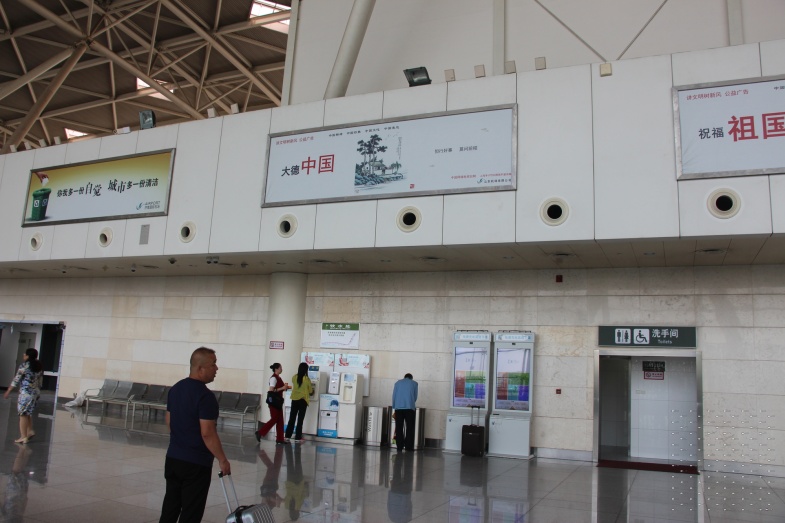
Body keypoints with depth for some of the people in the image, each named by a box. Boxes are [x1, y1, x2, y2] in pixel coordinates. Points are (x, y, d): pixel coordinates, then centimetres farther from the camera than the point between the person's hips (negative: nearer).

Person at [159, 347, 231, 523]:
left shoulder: (176, 388, 6)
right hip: (196, 463, -8)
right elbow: (207, 434, -23)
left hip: (173, 457, 8)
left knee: (170, 507, 15)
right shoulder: (205, 395, -21)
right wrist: (222, 460, -14)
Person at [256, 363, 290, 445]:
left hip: (278, 401, 9)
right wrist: (283, 388, -20)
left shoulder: (278, 378, 12)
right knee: (274, 419, -4)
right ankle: (260, 433, 8)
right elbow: (271, 390, -21)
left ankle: (279, 439, 10)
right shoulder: (273, 378, -14)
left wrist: (285, 387, 4)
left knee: (280, 420, 7)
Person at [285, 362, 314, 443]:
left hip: (294, 399, 4)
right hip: (303, 400, -4)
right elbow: (310, 391, -2)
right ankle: (297, 438, 4)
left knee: (292, 418, 12)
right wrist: (311, 386, 21)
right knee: (300, 419, 2)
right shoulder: (307, 379, -12)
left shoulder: (294, 377, -2)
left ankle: (287, 436, 15)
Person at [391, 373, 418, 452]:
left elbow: (394, 396, 13)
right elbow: (415, 397, 14)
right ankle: (408, 447, -2)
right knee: (409, 427, 2)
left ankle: (399, 446, 1)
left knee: (399, 428, 3)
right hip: (409, 407, -2)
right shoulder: (414, 383, 13)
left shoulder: (398, 382, 17)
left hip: (398, 407, 2)